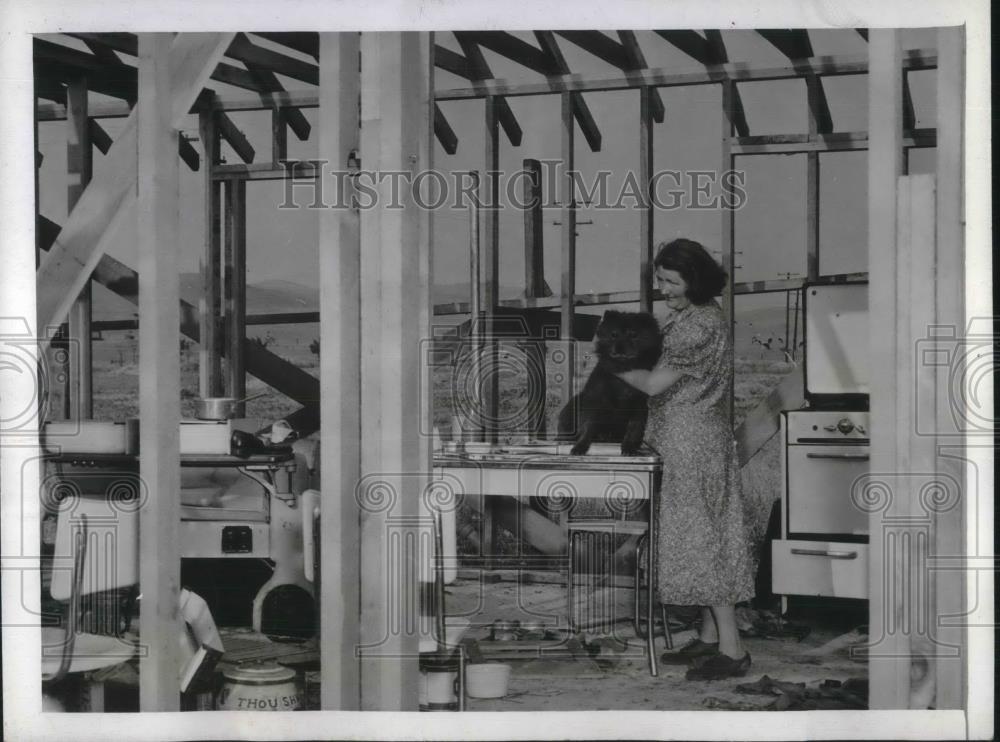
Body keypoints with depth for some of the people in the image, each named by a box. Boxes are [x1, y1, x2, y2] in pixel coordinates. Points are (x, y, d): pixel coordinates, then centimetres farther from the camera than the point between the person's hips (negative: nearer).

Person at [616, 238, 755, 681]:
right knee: (702, 535, 13)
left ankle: (732, 650, -3)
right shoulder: (685, 316, 10)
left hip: (695, 441, -10)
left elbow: (655, 384, -19)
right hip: (685, 441, 10)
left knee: (699, 536, -7)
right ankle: (710, 637, 21)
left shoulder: (703, 326, -20)